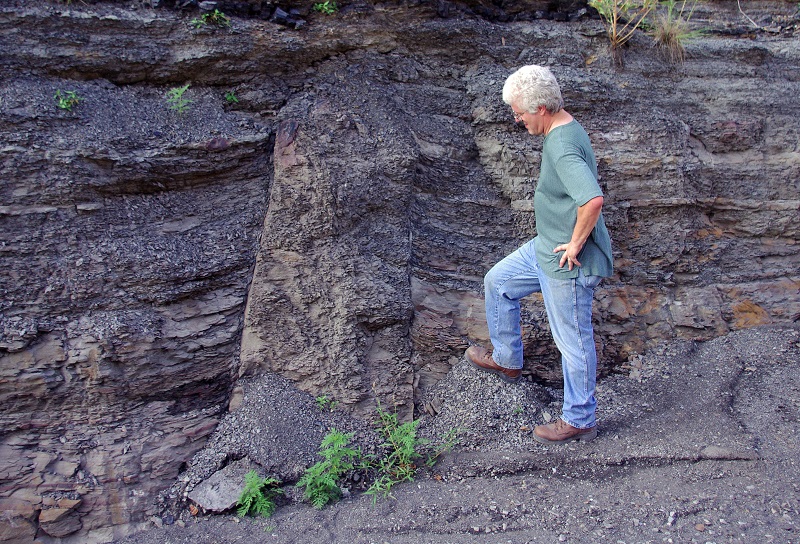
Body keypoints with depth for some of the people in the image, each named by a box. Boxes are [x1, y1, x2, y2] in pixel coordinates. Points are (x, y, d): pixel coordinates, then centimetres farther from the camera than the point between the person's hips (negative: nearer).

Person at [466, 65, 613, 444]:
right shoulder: (563, 128, 6)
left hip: (567, 262, -11)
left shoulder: (563, 148, -27)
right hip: (545, 247, 11)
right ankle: (507, 360, 39)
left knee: (573, 341, 5)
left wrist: (575, 244, -27)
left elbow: (593, 200, -43)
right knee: (497, 282, 22)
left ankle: (580, 420, 25)